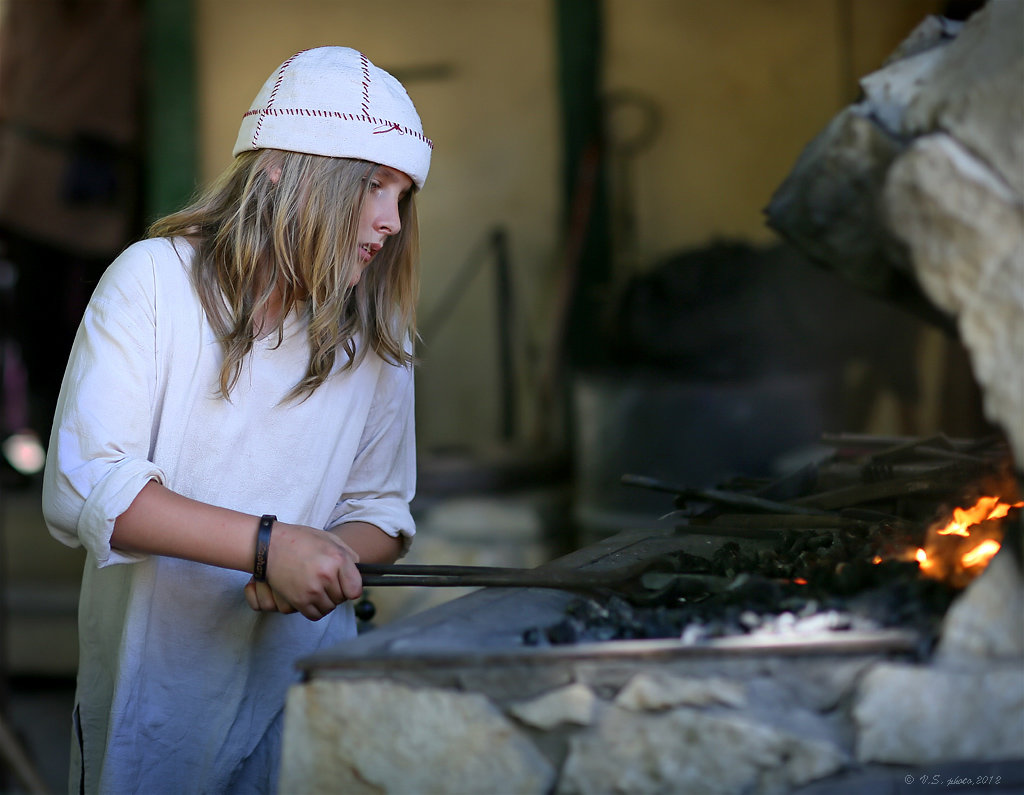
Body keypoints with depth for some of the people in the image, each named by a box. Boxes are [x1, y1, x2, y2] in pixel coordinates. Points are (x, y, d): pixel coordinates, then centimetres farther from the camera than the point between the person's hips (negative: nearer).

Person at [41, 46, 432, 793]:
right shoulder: (155, 279, -9)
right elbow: (82, 486, -18)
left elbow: (380, 511, 7)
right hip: (154, 680, -2)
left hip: (303, 682, 3)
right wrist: (268, 543, -26)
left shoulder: (377, 333, 3)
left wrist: (325, 562, -16)